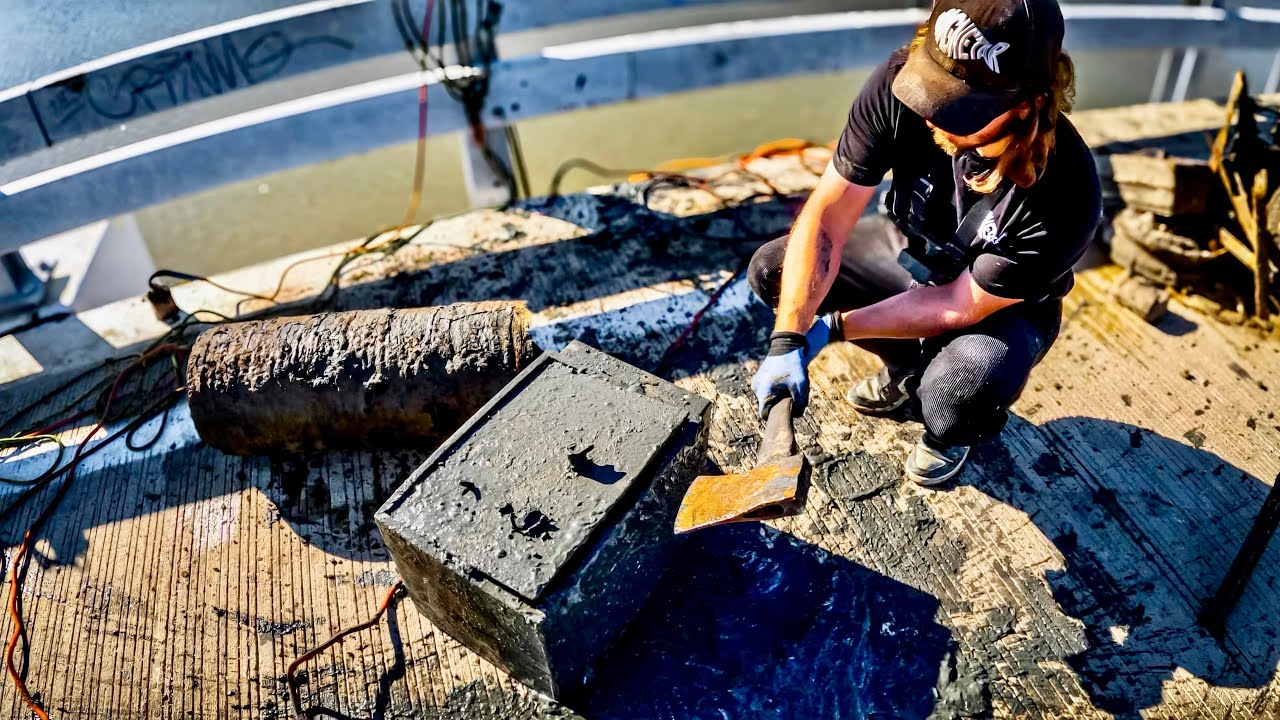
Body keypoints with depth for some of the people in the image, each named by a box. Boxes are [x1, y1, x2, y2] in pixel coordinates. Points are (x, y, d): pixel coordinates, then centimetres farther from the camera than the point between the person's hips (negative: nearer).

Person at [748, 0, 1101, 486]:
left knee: (957, 396, -36)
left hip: (1003, 306, -4)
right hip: (911, 249, 5)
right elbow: (826, 217, -28)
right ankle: (906, 364, 14)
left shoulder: (1064, 196, -37)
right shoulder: (898, 85, -30)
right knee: (771, 270, -11)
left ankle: (950, 438, 9)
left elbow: (962, 306, -26)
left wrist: (831, 327, -25)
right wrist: (788, 342, -36)